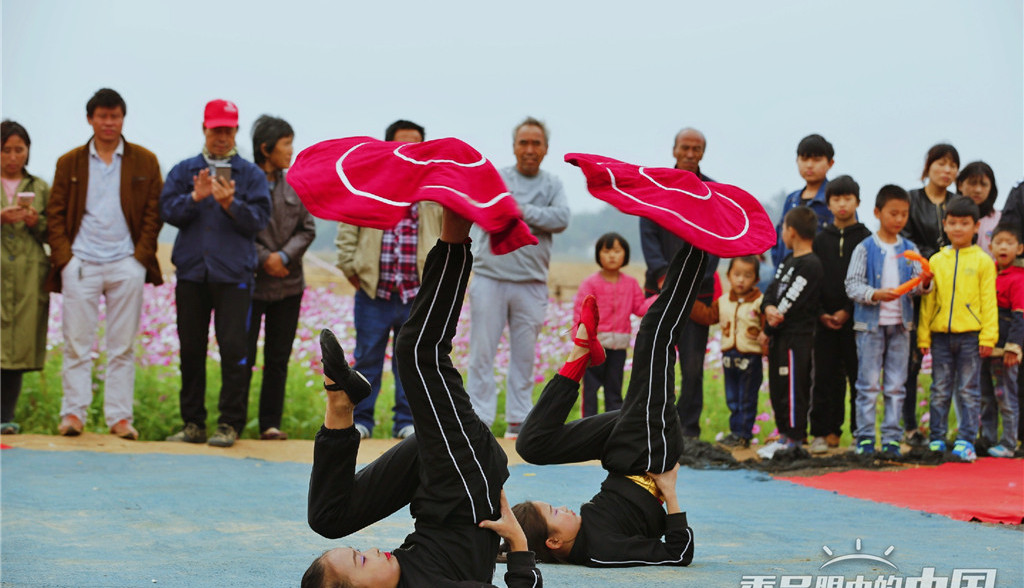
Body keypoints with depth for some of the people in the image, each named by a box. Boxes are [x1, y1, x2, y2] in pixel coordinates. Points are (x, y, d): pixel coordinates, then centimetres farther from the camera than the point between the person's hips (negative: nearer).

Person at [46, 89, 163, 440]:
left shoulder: (144, 162, 9)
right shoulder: (70, 162, 10)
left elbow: (154, 212, 7)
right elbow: (55, 213, 8)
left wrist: (141, 255, -3)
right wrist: (63, 256, -3)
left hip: (126, 264, 0)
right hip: (80, 263, 0)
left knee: (123, 346, 2)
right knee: (77, 342, -1)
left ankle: (120, 417, 5)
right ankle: (73, 413, 4)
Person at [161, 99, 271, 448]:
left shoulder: (251, 174, 8)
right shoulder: (184, 171, 13)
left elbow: (259, 220, -1)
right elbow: (168, 210, 2)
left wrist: (231, 204, -17)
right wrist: (195, 198, -15)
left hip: (233, 274, -2)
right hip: (191, 272, 2)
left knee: (234, 348, -8)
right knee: (191, 349, 6)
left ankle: (230, 424, -2)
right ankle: (193, 423, 14)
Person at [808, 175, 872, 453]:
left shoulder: (866, 239, 2)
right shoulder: (820, 239, 11)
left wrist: (848, 312, -10)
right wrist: (820, 313, -3)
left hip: (856, 319, -2)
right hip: (825, 320, 2)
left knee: (859, 377, 0)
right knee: (825, 378, 3)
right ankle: (824, 433, 7)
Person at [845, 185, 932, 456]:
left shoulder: (909, 249, 7)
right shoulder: (865, 248, -3)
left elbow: (917, 286, 2)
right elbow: (852, 285, -8)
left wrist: (924, 283, -20)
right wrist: (876, 294, -24)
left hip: (900, 324, 3)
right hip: (870, 324, -3)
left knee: (896, 385, 5)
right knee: (869, 384, 0)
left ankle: (891, 438, 10)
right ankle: (865, 437, 6)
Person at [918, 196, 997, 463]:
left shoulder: (983, 261, 2)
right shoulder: (936, 260, 9)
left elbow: (989, 301, 0)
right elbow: (928, 300, 10)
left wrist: (988, 336, -6)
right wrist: (923, 335, 6)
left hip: (970, 335, -2)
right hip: (940, 335, 2)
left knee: (968, 391, 1)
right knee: (940, 391, 7)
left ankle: (965, 441, 4)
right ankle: (937, 439, 14)